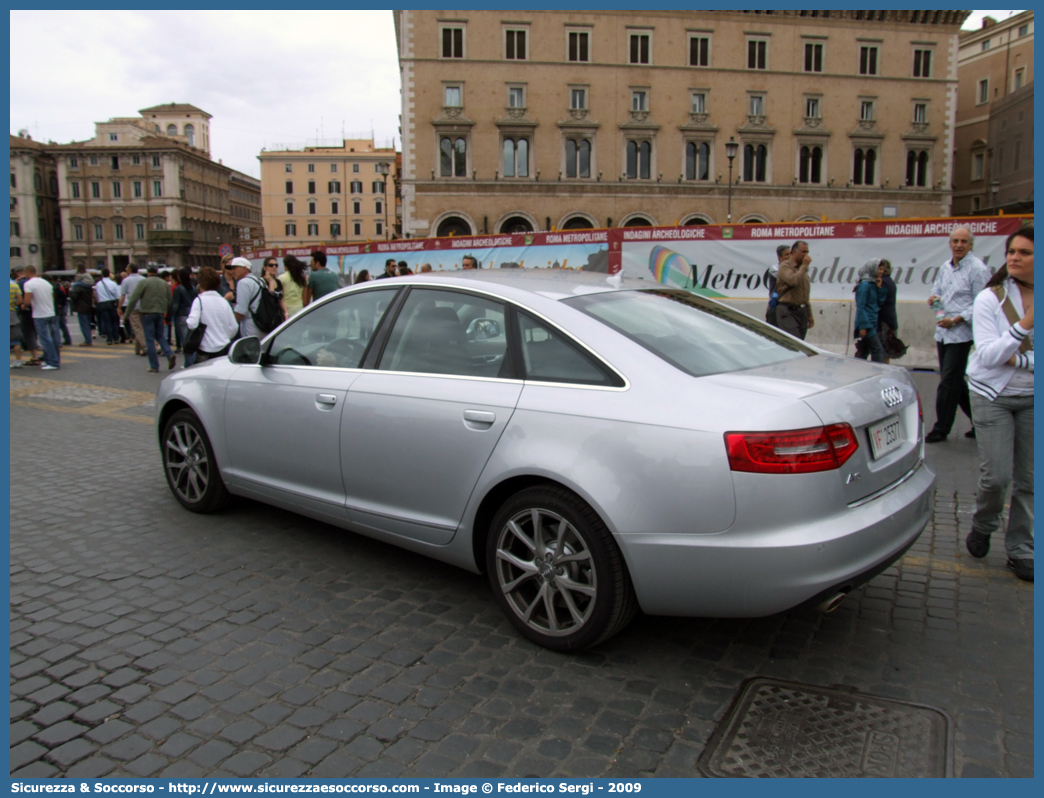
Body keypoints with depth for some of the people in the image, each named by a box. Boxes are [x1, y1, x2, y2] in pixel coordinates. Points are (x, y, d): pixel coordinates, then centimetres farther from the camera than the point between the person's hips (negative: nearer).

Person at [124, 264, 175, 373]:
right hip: (160, 313, 4)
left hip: (147, 313, -4)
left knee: (150, 339, 1)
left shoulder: (143, 282, -6)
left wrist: (128, 312, -3)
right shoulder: (165, 283, 8)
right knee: (160, 335, 19)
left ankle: (154, 367, 2)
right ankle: (169, 355, -5)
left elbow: (134, 298, -10)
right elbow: (170, 301, 8)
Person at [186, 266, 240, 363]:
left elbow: (192, 324, -18)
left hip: (205, 351, -5)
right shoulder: (223, 301, 7)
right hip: (224, 350, 5)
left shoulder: (199, 300, -7)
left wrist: (187, 321, 4)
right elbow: (234, 327, 7)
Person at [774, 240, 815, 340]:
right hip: (788, 311, -8)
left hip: (802, 312, 8)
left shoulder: (802, 269, 20)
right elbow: (793, 280, -26)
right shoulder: (785, 266, -4)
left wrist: (809, 315, 24)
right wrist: (804, 265, -13)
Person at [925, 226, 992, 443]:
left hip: (961, 333, -8)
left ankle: (941, 429, 6)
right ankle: (979, 420, 29)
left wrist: (956, 319, -18)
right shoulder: (945, 267, 11)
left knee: (948, 382, -4)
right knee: (955, 381, 14)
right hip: (943, 332, 8)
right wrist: (933, 298, 1)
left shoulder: (977, 269, -11)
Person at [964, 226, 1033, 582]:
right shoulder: (990, 299, -7)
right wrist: (1024, 325, -27)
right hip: (993, 396, -3)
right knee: (997, 475, -8)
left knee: (1028, 480, 4)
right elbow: (989, 355, -17)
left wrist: (1018, 359, -16)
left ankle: (1021, 551, 18)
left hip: (1031, 398, 3)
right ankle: (983, 526, 23)